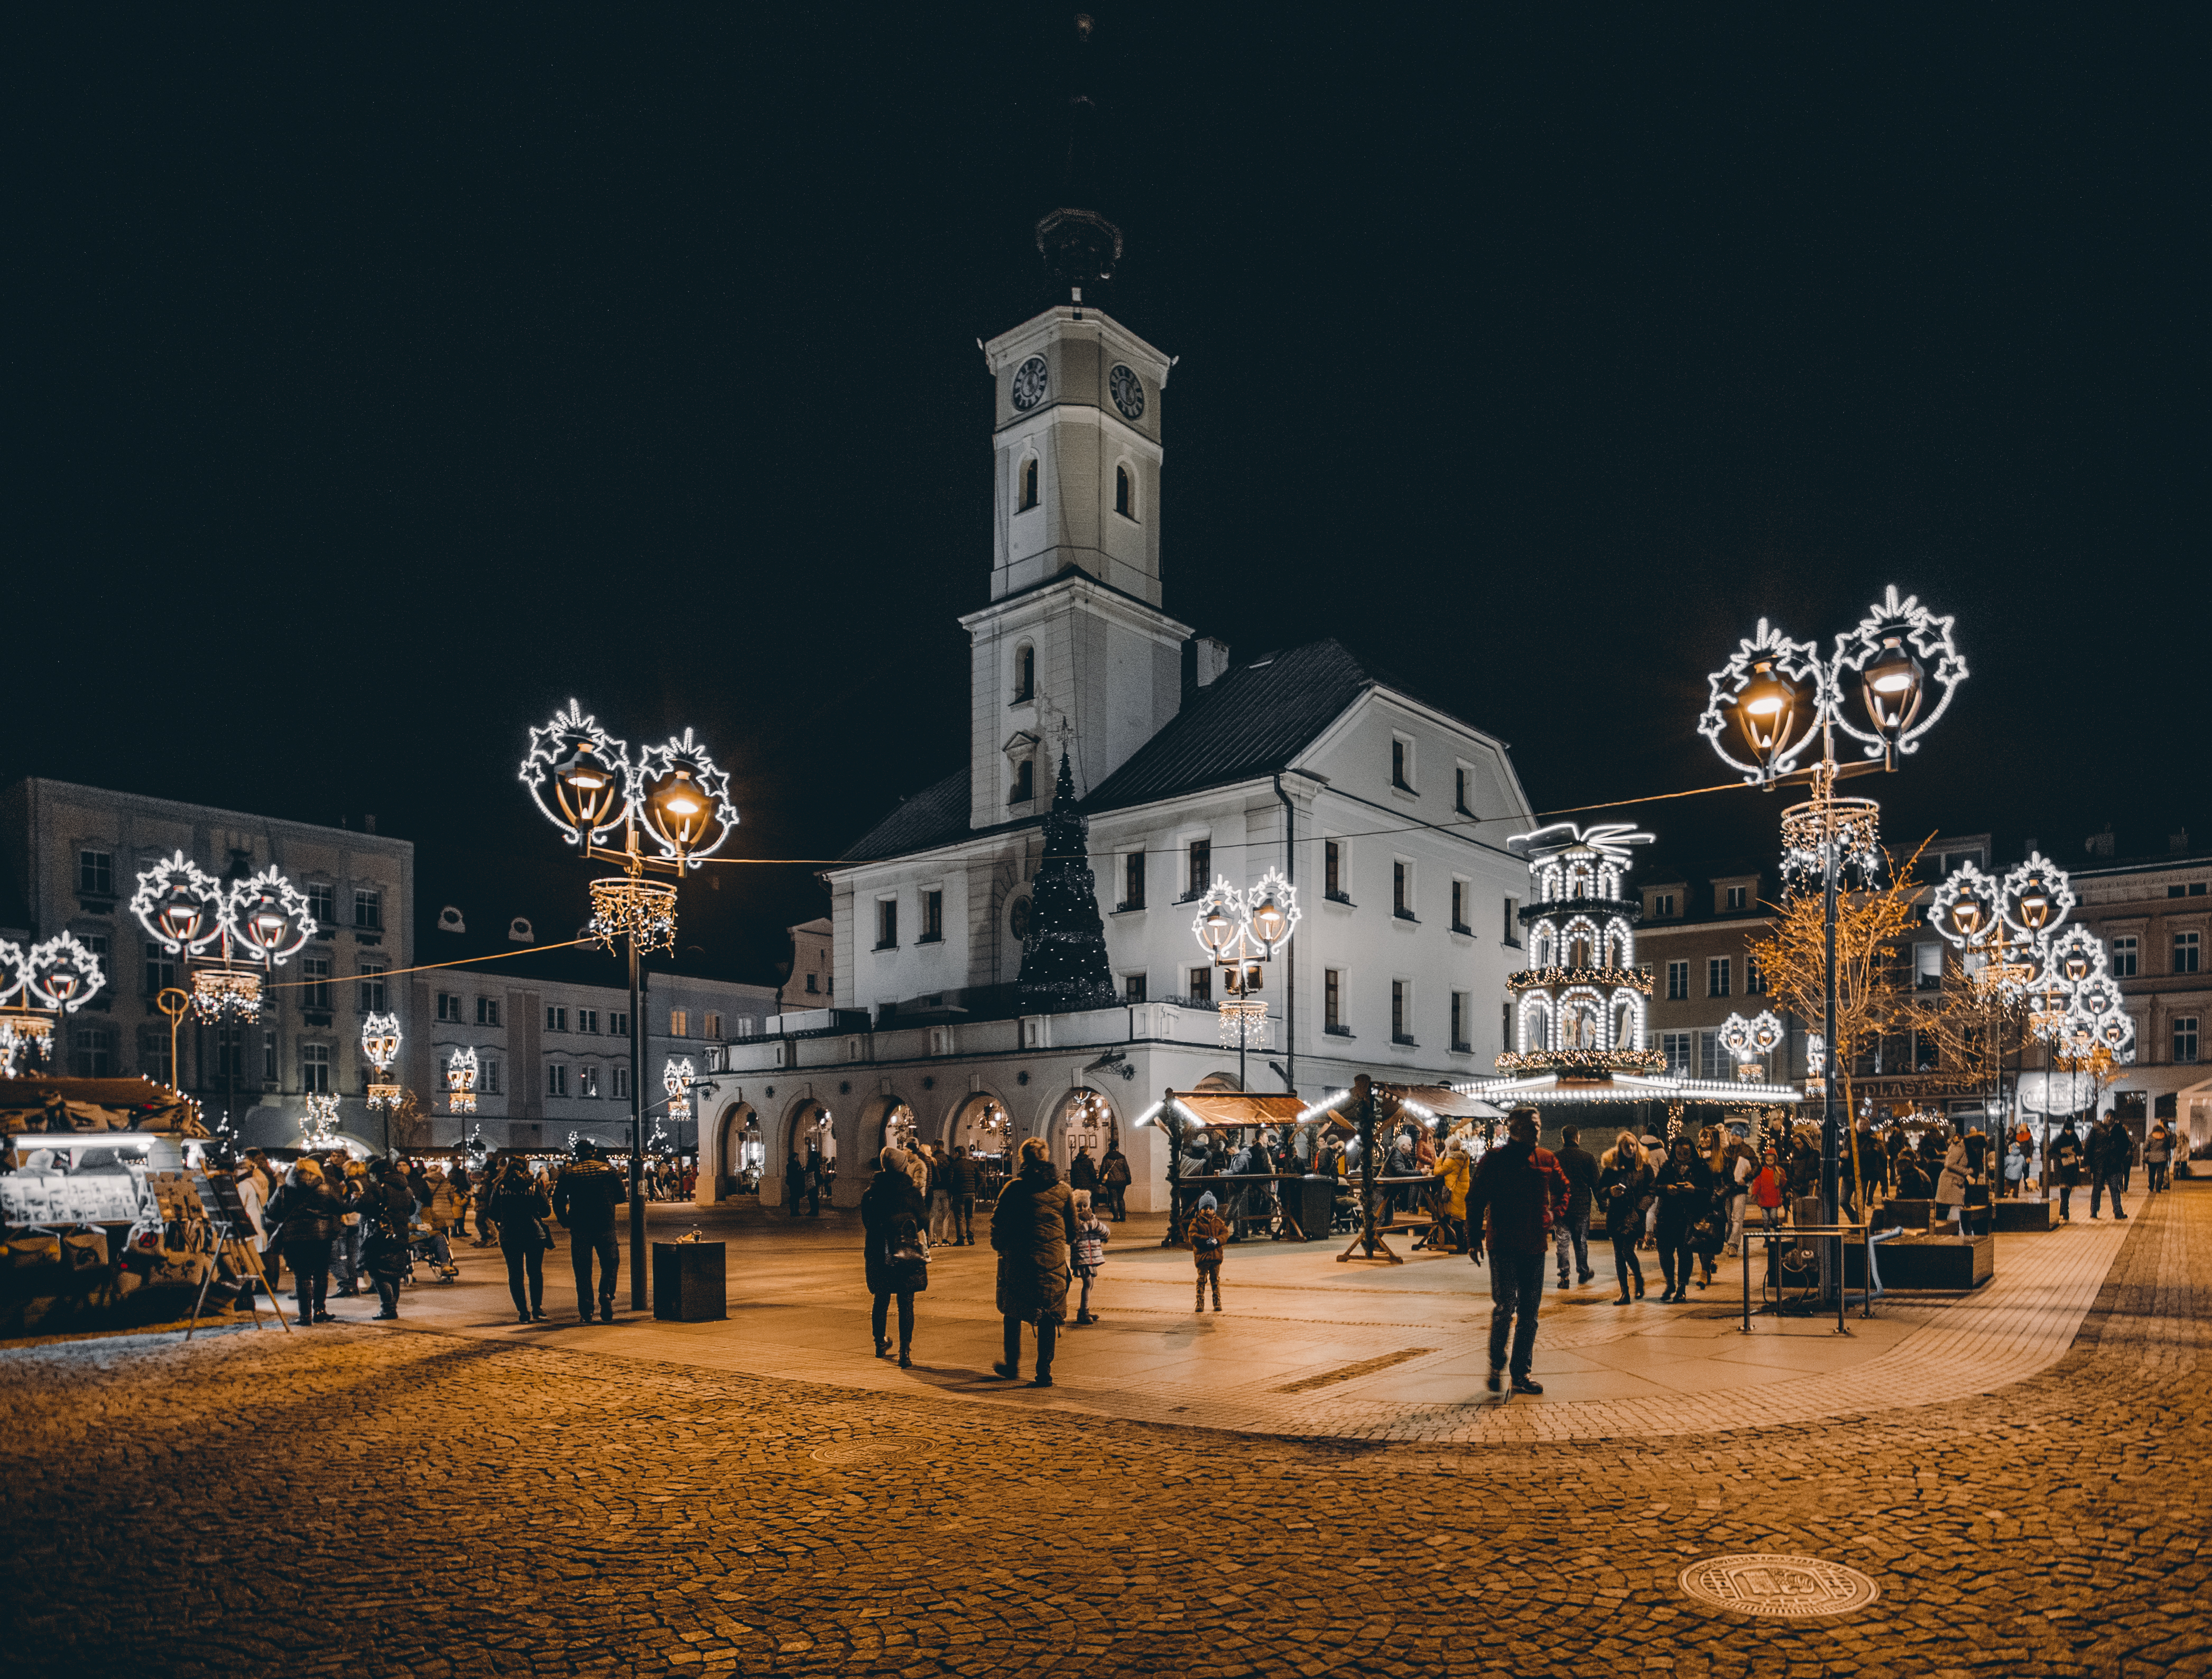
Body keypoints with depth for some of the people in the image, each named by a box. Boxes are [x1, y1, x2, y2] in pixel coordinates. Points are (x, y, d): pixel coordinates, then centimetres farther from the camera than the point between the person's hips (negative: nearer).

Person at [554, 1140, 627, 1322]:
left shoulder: (569, 1172, 1)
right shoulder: (608, 1170, 0)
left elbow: (558, 1201, 0)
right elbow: (621, 1197, 6)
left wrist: (565, 1221, 13)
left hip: (579, 1229, 1)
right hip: (605, 1227, -1)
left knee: (583, 1269, 8)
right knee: (610, 1263, 12)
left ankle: (586, 1311, 6)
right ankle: (606, 1293, -12)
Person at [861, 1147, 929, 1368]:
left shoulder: (869, 1194, -4)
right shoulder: (911, 1192, -10)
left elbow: (867, 1224, 5)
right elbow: (924, 1222, -5)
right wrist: (925, 1248, 10)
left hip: (878, 1256, 2)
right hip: (907, 1255, -2)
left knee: (881, 1301, 19)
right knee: (906, 1304, 2)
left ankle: (880, 1344, 35)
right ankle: (905, 1353, -4)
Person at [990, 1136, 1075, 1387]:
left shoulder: (1014, 1188, -7)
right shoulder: (1063, 1190, 2)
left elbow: (998, 1223, -4)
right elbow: (1072, 1231, 8)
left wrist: (1001, 1247, 14)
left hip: (1018, 1260, -1)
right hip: (1053, 1261, 1)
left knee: (1013, 1312, 18)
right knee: (1048, 1317, 9)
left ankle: (1012, 1365, 24)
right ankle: (1044, 1373, 7)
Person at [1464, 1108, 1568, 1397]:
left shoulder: (1546, 1160, 8)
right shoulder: (1495, 1159, -6)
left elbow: (1562, 1189, 25)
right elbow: (1476, 1200, -4)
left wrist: (1554, 1212, 5)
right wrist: (1474, 1240, -8)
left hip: (1535, 1245, 5)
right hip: (1503, 1245, -5)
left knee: (1529, 1312, 9)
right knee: (1505, 1306, -10)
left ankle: (1522, 1373, 19)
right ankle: (1496, 1365, 11)